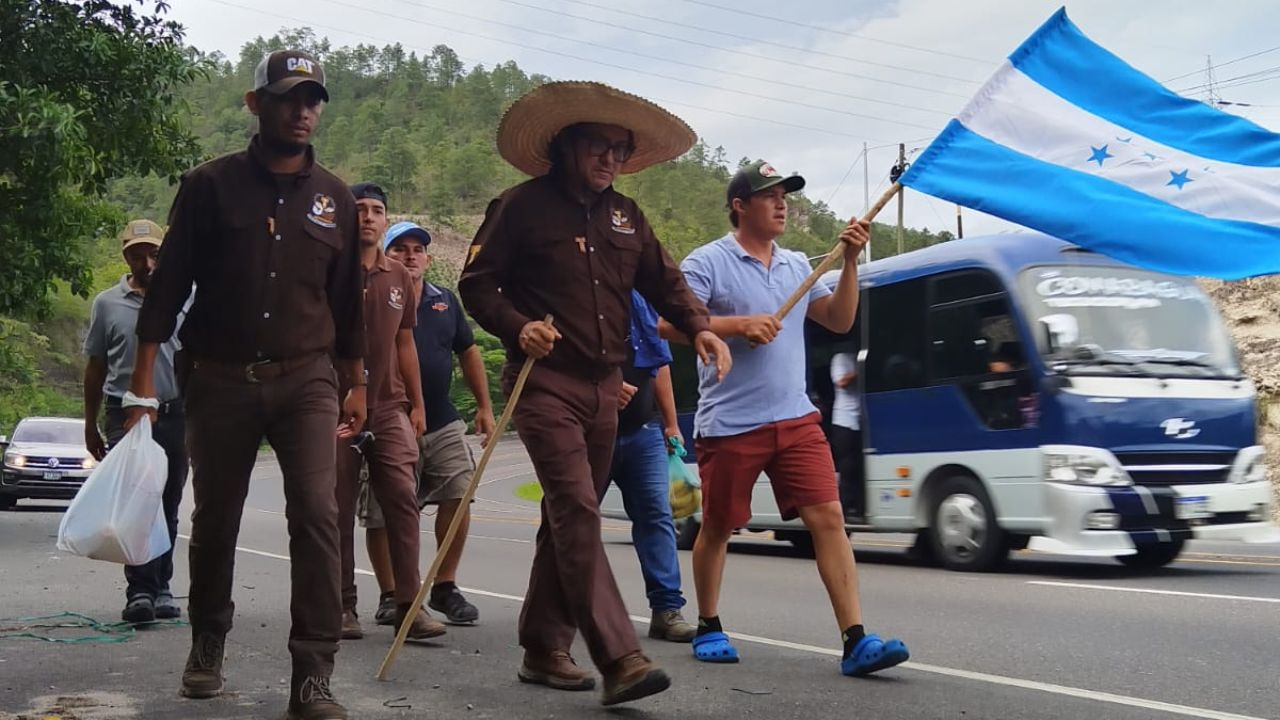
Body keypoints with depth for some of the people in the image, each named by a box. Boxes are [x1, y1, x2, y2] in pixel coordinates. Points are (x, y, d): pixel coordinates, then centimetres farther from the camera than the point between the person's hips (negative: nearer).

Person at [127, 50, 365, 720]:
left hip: (306, 379, 1)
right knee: (215, 518, 11)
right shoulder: (211, 184, 1)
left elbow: (347, 299, 14)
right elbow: (168, 283, 0)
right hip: (219, 378, 0)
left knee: (316, 513, -13)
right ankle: (206, 644, 34)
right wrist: (144, 376, -6)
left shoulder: (334, 197, 8)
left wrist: (356, 383, 14)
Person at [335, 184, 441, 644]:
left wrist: (417, 404, 16)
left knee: (402, 501, -6)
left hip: (390, 407, 3)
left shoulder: (399, 278, 13)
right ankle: (343, 606, 12)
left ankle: (409, 605, -4)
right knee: (339, 509, 2)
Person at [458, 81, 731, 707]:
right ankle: (619, 659, -20)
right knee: (577, 513, -16)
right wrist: (517, 328, -19)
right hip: (545, 381, -7)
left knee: (568, 519, 11)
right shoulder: (522, 206, -3)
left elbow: (664, 281, 16)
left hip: (604, 386, 7)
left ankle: (543, 649, 21)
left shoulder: (625, 215, 15)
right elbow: (476, 283, -3)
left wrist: (699, 328, -2)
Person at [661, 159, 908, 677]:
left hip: (796, 419, 5)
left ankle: (855, 641, -7)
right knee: (717, 527, 9)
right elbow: (669, 324, -14)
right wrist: (740, 325, -20)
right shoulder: (708, 262, -5)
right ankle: (709, 628, 28)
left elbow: (839, 321, 13)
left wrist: (850, 263, 2)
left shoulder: (797, 265, 14)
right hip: (730, 425, -4)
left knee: (828, 518, -7)